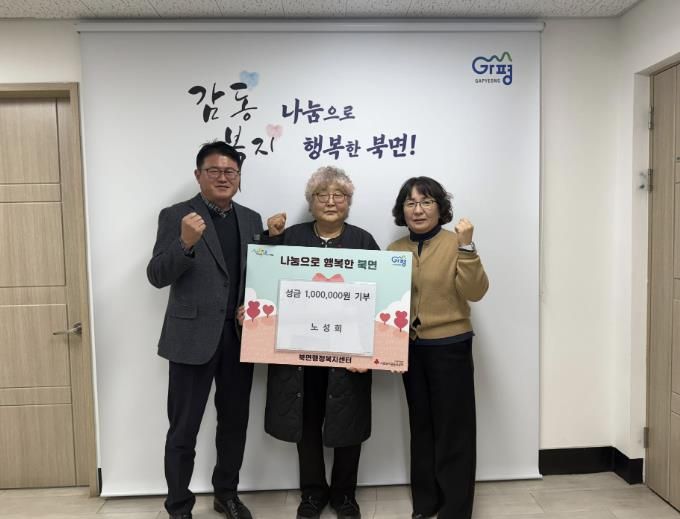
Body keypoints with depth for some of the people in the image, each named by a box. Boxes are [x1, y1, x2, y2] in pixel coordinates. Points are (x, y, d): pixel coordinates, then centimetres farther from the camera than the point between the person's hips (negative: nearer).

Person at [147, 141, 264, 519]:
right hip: (193, 337, -4)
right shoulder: (176, 216, -3)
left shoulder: (252, 219, 10)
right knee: (183, 430, 7)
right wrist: (186, 243, -27)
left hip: (239, 337, 4)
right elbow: (157, 276, -11)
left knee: (234, 423, 17)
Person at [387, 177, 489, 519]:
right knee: (421, 425, 17)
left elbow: (475, 292, -18)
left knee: (452, 428, 5)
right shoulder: (394, 250, 3)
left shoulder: (454, 243, -9)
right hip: (410, 348, 5)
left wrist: (466, 247, -27)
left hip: (450, 346, -4)